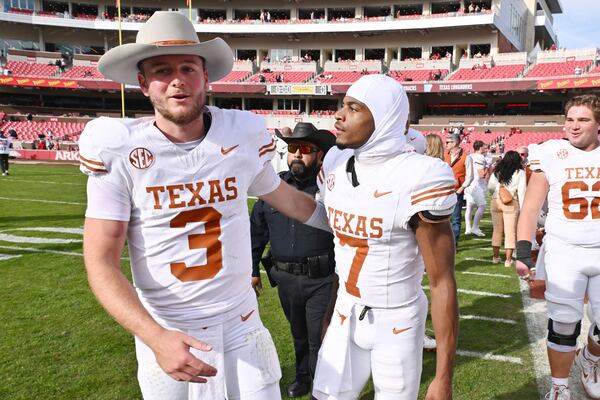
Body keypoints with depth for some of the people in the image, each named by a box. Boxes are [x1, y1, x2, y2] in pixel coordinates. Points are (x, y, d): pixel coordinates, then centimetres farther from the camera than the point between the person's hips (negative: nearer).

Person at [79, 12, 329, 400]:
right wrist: (155, 336, -26)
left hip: (241, 325, 2)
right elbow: (101, 262, -14)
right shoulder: (117, 149, -13)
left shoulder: (244, 135, -6)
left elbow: (283, 196, 13)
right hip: (164, 332, -1)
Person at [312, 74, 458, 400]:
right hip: (346, 315, 5)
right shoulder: (335, 167, -2)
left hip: (397, 323, -5)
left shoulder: (416, 179, -21)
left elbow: (442, 281, -18)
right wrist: (330, 310, 12)